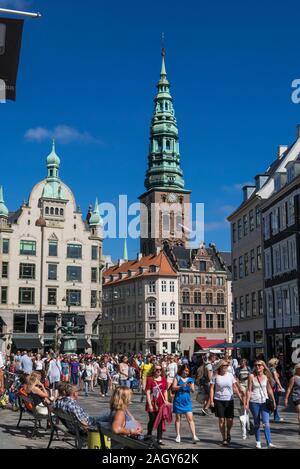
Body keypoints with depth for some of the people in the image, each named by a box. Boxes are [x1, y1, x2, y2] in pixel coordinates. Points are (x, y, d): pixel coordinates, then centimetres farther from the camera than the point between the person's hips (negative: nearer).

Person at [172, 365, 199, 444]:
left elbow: (193, 390, 3)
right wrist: (181, 386, -21)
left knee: (190, 419, -7)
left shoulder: (190, 379, 8)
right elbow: (173, 387, -7)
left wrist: (190, 387, -18)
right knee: (178, 418, 8)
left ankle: (194, 436, -10)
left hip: (187, 402, 1)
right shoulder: (177, 377, 2)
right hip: (178, 401, -1)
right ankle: (178, 436, 19)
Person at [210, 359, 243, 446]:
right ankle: (224, 438, 13)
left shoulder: (230, 375, 5)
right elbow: (211, 389, 0)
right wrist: (211, 400, -7)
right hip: (219, 400, -2)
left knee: (230, 420, 0)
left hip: (229, 400, 2)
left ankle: (228, 433, 29)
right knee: (221, 420, -1)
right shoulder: (215, 376, -1)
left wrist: (240, 397, 2)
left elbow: (235, 388, 9)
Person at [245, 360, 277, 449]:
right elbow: (249, 390, -2)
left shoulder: (266, 377, 2)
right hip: (254, 402, 0)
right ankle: (258, 442, 19)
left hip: (264, 402, 0)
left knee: (266, 423, -8)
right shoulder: (251, 376, -2)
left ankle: (269, 443, -9)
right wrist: (247, 403, -6)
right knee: (257, 423, 9)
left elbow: (269, 390, 9)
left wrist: (273, 401, 11)